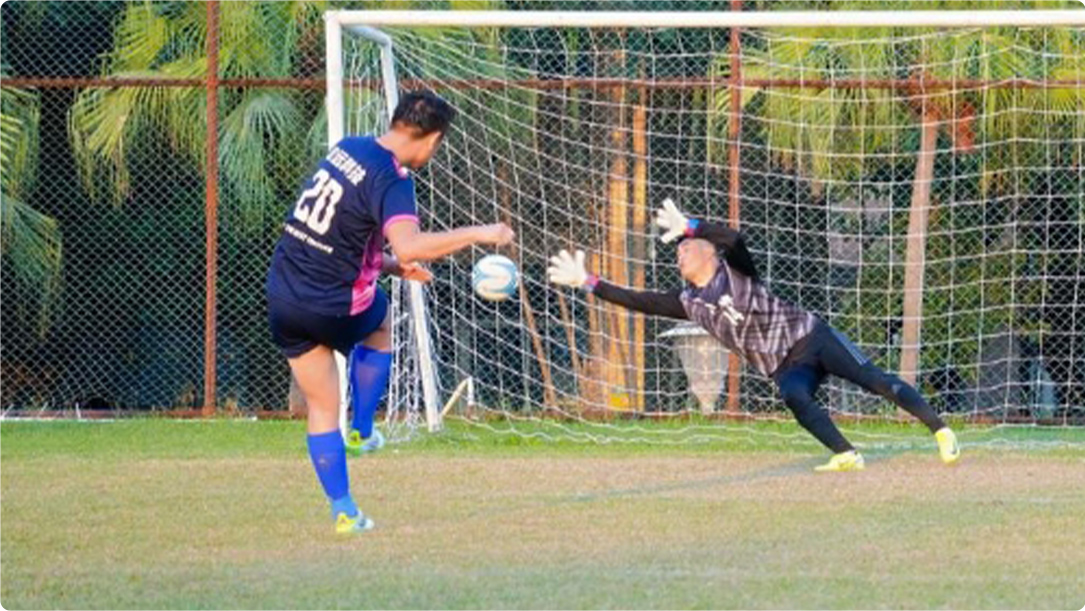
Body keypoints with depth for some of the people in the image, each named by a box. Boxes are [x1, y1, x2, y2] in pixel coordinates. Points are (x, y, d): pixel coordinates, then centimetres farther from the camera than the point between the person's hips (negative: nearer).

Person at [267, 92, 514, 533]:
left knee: (322, 409, 13)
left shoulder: (347, 149, 7)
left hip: (282, 294, 6)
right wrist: (477, 235, -27)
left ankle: (343, 510, 12)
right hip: (332, 307, -6)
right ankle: (362, 430, 28)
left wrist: (390, 265, 19)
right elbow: (409, 245, -34)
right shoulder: (391, 179, -18)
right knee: (379, 324, 30)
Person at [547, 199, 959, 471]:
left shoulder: (734, 270, -3)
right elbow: (638, 301, 9)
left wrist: (689, 227, -32)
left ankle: (941, 432, -11)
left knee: (872, 379, -13)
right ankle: (846, 457, -33)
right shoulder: (689, 303, 11)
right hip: (785, 367, 4)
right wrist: (587, 283, 5)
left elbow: (736, 240, -25)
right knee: (794, 397, -29)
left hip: (809, 337, -4)